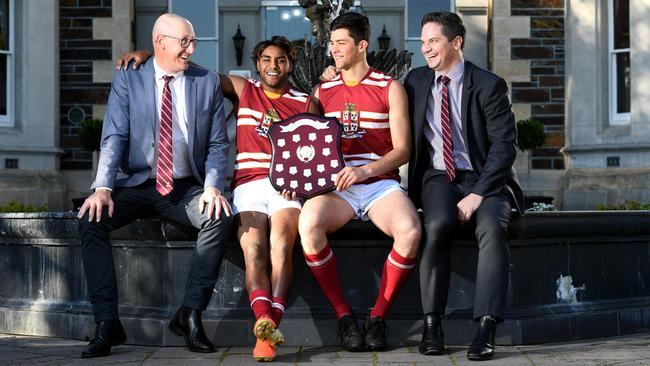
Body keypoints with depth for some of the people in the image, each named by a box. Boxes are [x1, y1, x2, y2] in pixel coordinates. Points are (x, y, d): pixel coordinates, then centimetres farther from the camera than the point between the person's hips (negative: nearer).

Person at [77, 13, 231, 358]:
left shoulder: (208, 82, 6)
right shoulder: (127, 79, 2)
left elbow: (218, 144, 4)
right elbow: (114, 138, -5)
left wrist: (213, 187, -13)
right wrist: (103, 188, -19)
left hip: (187, 188, 0)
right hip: (136, 185, 0)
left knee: (219, 217, -29)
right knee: (91, 220, -26)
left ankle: (190, 314, -18)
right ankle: (107, 323, -20)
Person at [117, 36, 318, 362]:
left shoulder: (306, 103, 17)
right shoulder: (242, 89, 21)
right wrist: (148, 54, 12)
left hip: (287, 186, -1)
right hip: (248, 184, 1)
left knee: (281, 240, -31)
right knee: (252, 248, -28)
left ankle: (267, 329, -43)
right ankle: (266, 321, -49)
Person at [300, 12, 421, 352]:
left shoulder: (390, 88, 7)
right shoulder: (322, 91, 15)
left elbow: (402, 150, 0)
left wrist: (364, 170, -17)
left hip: (381, 183, -1)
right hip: (334, 186, 2)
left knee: (410, 232, -33)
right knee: (308, 224, -33)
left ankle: (378, 316, -13)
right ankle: (343, 315, -16)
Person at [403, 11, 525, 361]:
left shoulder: (488, 85, -3)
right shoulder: (416, 81, 10)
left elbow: (504, 145, -9)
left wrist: (478, 194, -19)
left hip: (484, 179, -2)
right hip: (438, 178, 2)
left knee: (492, 228, -33)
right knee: (437, 225, -31)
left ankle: (486, 328, -36)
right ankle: (432, 324, -26)